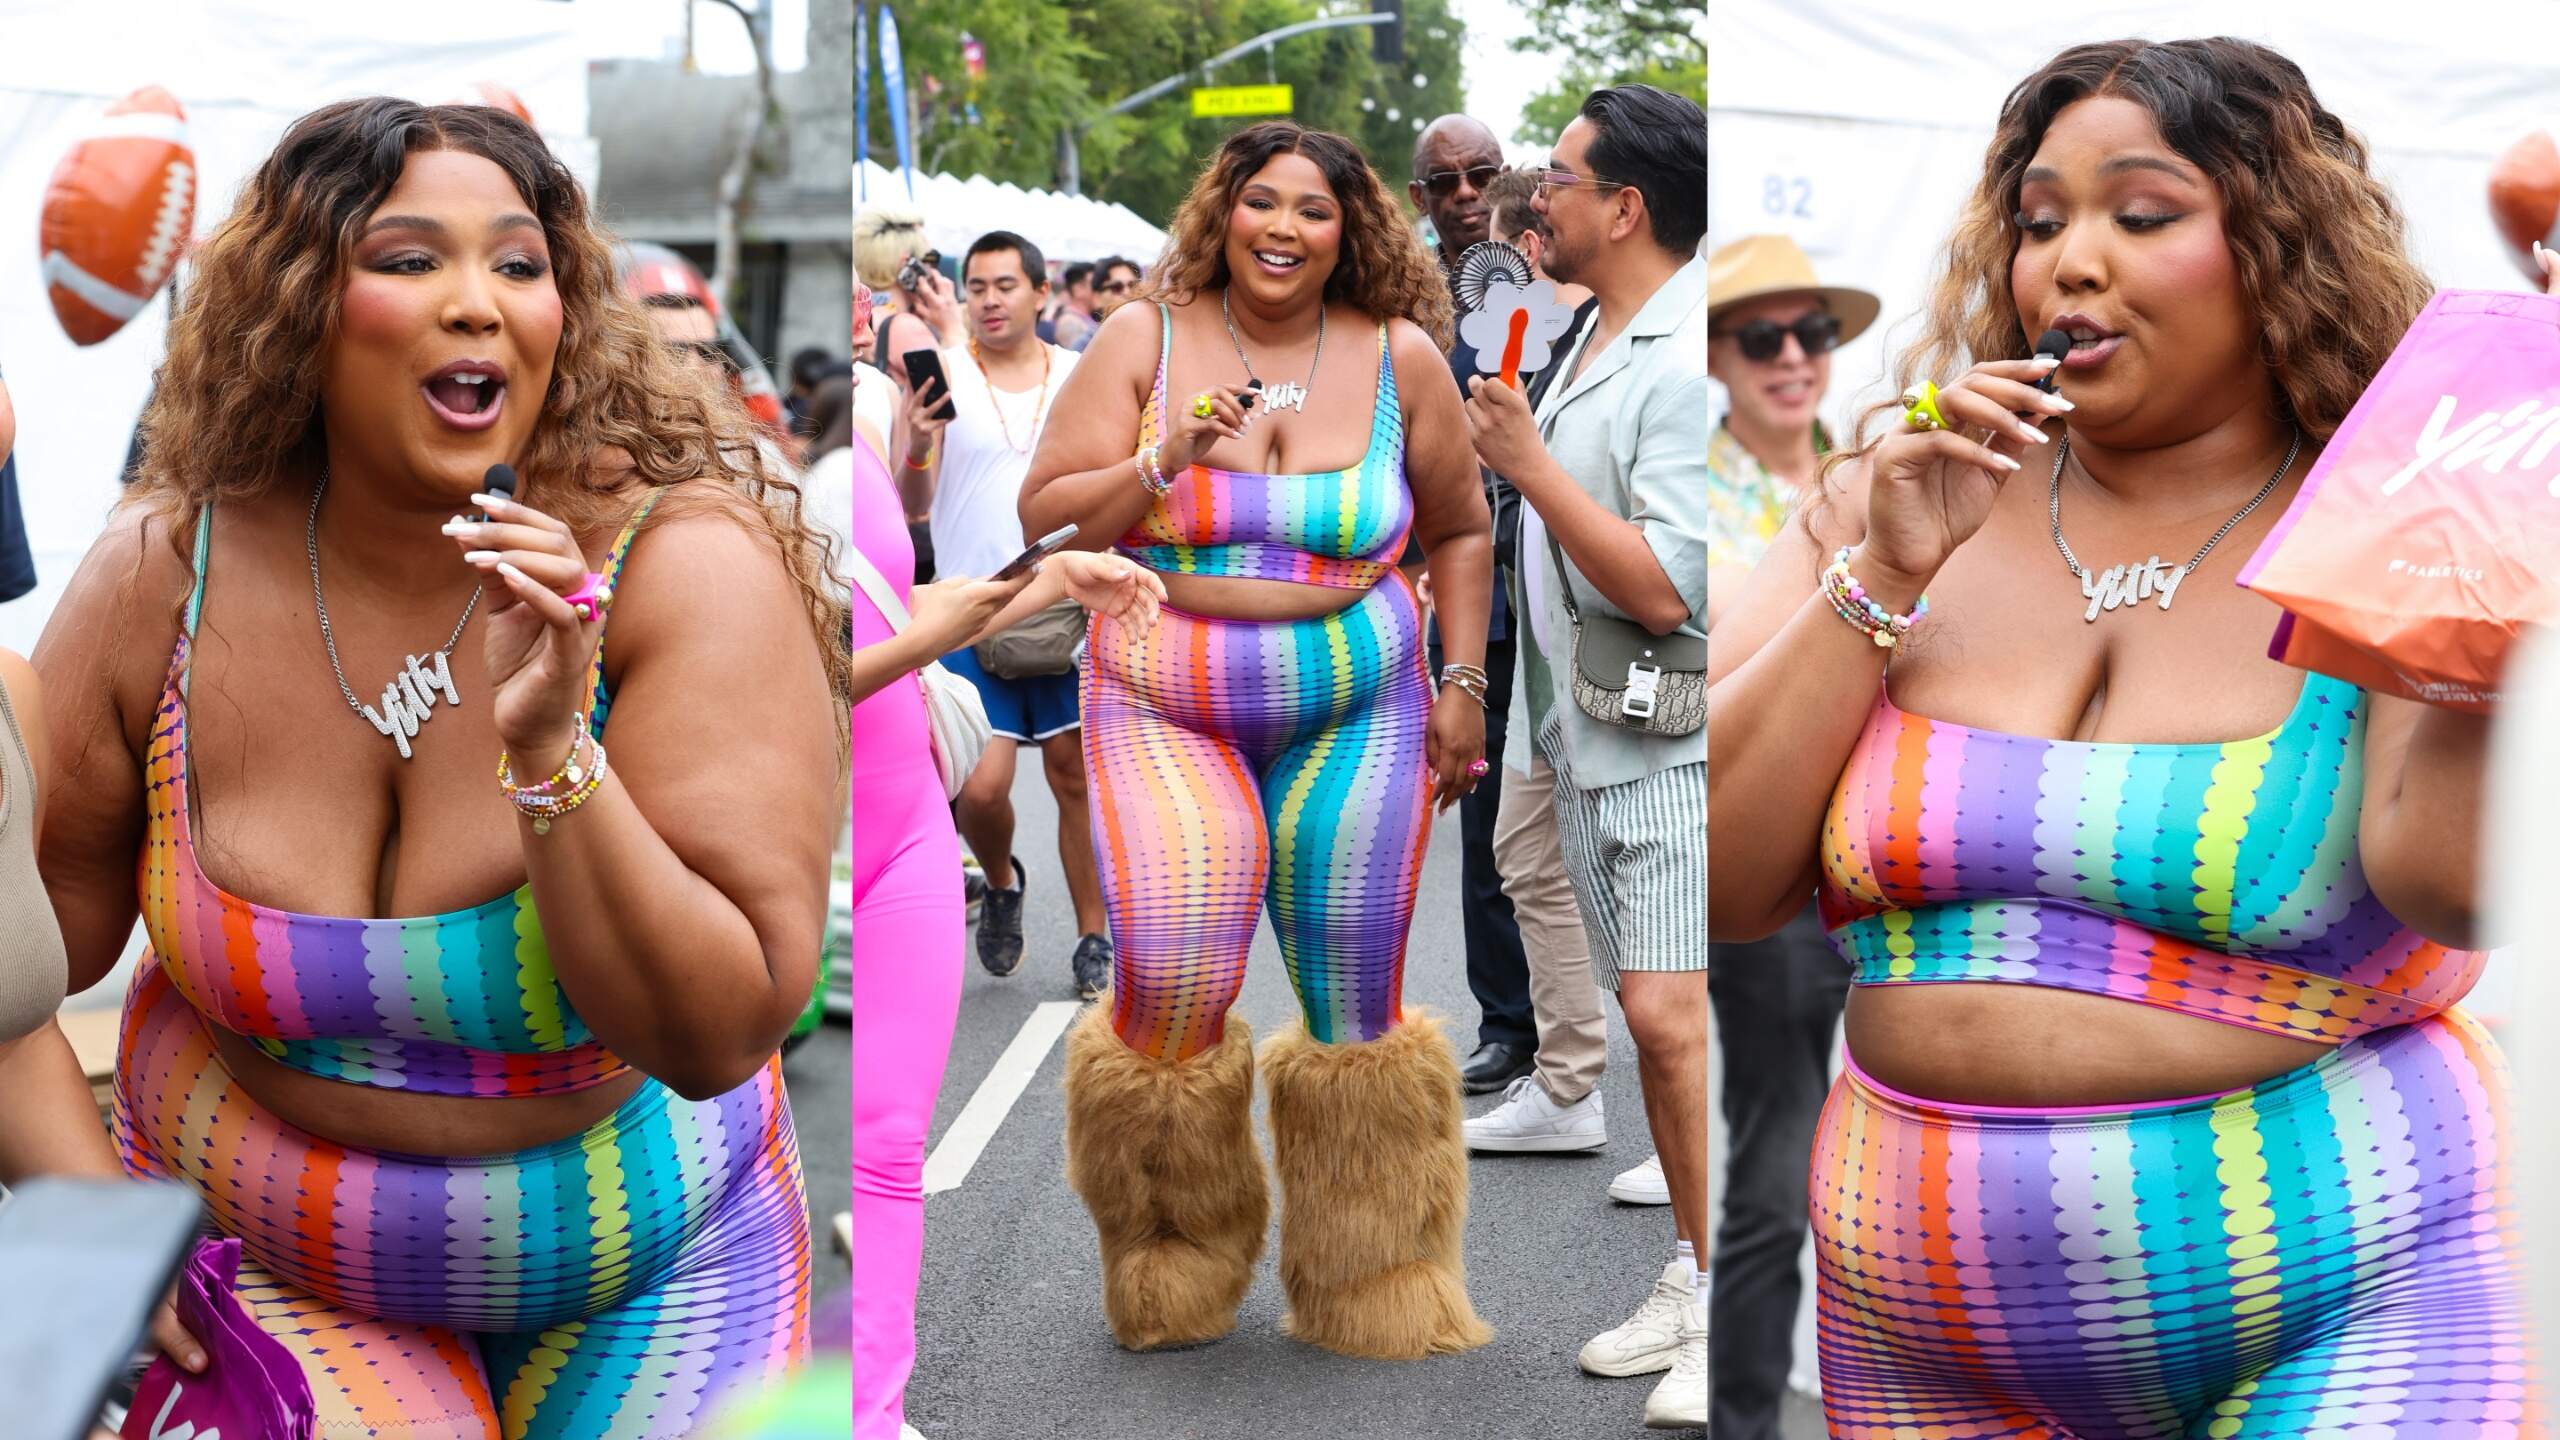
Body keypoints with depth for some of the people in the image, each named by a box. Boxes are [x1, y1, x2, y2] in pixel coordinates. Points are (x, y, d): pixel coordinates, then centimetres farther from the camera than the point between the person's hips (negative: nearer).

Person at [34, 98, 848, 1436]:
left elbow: (718, 1040, -26)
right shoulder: (160, 581, -13)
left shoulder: (685, 566, -21)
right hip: (260, 1250, 1)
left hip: (634, 1265, 0)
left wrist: (550, 756, -36)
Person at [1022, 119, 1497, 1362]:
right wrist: (1165, 463, -18)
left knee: (1356, 1011, 2)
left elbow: (1460, 529, 14)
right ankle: (1168, 1275, 10)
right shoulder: (1146, 339, -1)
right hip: (1165, 705, -1)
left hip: (1356, 711, 1)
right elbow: (1044, 516, -4)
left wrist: (1461, 683, 7)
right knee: (1171, 982, -16)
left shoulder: (1400, 356, 2)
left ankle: (1374, 1290, 20)